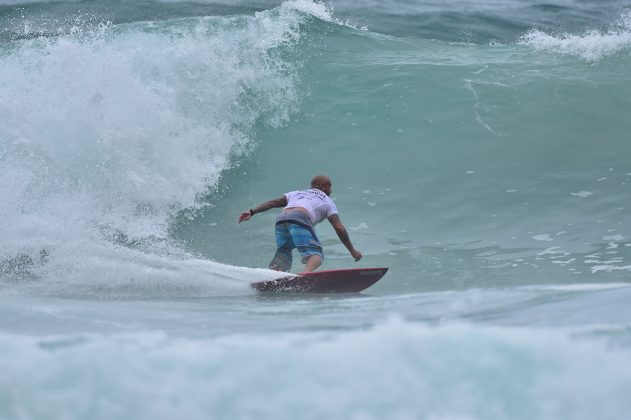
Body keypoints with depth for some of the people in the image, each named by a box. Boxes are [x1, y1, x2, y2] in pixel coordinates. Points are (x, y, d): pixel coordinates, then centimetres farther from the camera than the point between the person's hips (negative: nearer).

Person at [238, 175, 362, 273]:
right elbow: (339, 228, 17)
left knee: (282, 258, 10)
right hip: (299, 220, -5)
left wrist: (252, 212, 17)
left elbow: (274, 202, 23)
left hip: (280, 219, 5)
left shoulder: (296, 194, 38)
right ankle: (307, 273, -45)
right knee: (316, 254, -14)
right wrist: (352, 250, 21)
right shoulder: (327, 202, 27)